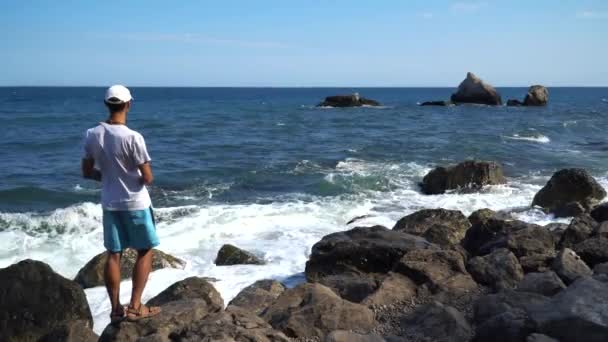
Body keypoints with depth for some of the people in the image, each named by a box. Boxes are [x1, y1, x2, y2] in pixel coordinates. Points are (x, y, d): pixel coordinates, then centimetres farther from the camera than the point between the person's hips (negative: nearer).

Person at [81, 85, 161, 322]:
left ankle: (116, 309, 18)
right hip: (135, 204, -5)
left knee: (113, 254, 12)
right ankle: (134, 307, 10)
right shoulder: (133, 137, -21)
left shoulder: (92, 135, -5)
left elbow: (87, 172, 4)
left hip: (110, 203, 5)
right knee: (145, 252, 11)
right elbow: (148, 178, -17)